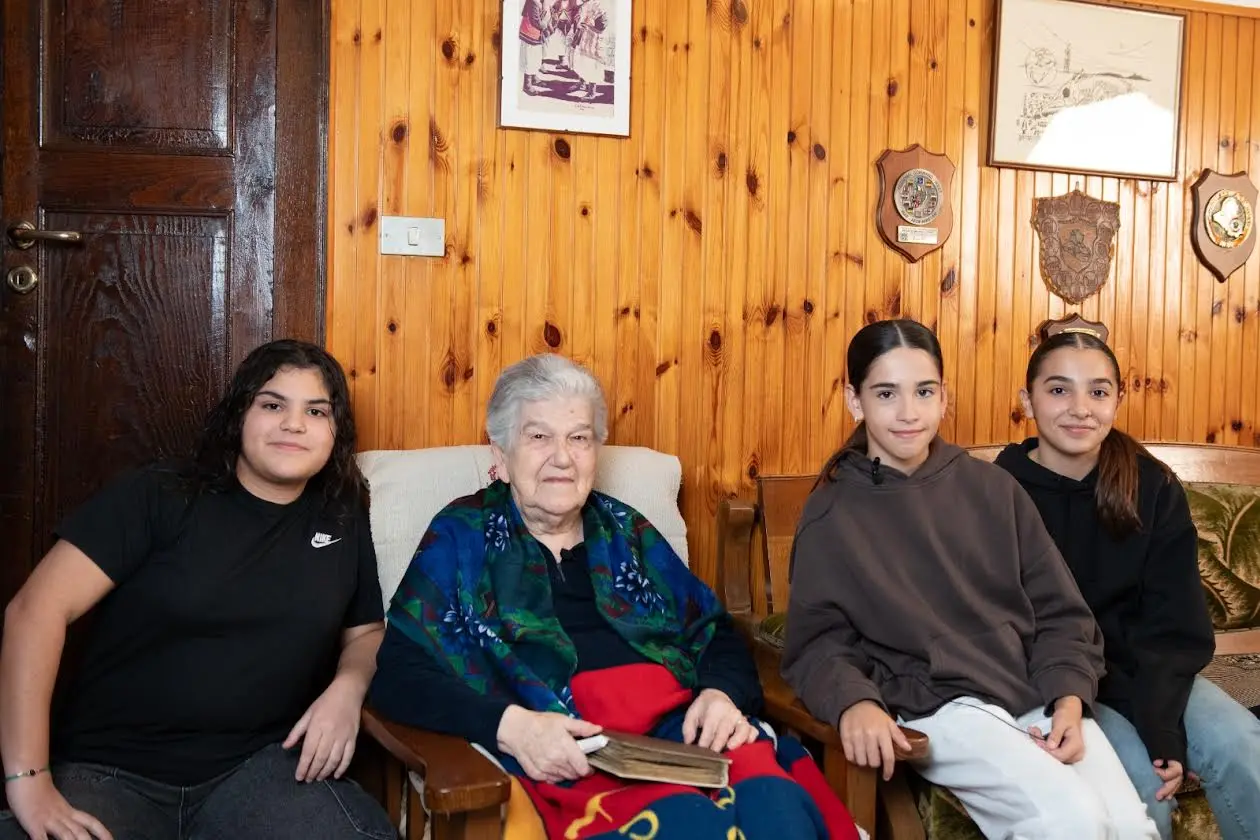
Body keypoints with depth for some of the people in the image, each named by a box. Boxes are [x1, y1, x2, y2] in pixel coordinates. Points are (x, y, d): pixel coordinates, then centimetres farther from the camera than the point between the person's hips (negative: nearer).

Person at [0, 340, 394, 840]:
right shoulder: (157, 497, -4)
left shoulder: (343, 521, 9)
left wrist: (347, 688, -4)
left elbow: (366, 631, 20)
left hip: (259, 765, 3)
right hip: (108, 770, -2)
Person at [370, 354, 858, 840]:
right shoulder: (461, 537, 11)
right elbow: (398, 675, 1)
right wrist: (509, 726, -16)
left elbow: (716, 633, 23)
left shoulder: (627, 532, 22)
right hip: (568, 753, -4)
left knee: (775, 800, -30)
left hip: (681, 728, 4)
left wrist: (723, 693, -1)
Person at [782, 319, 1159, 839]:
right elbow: (817, 640, -3)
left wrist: (1069, 700, -6)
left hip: (1037, 695, 4)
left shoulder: (993, 489, 10)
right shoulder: (832, 515, 1)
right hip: (937, 705, -4)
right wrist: (853, 701, -24)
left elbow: (1059, 611, 11)